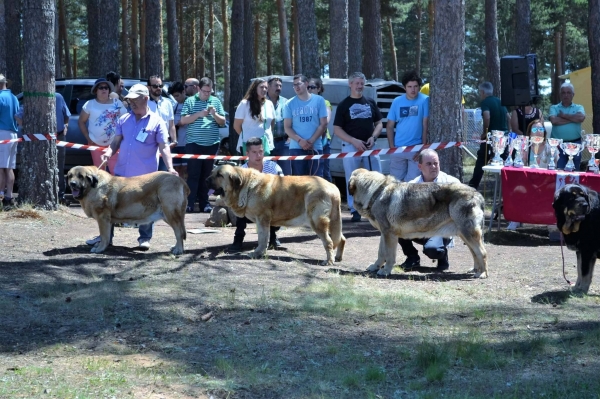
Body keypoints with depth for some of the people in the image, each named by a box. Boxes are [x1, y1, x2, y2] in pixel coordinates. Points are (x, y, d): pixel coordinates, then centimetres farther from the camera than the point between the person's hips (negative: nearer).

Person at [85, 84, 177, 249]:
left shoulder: (157, 122, -3)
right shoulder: (124, 119, 10)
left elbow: (164, 147, -7)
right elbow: (117, 141, 11)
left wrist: (170, 168, -18)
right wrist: (110, 151, -11)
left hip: (146, 174, -4)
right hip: (121, 172, 4)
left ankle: (145, 238, 18)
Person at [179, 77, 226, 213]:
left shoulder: (215, 101, 9)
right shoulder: (190, 101, 2)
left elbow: (223, 122, 10)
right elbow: (183, 121, -4)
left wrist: (214, 114, -9)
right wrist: (198, 114, -15)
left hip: (212, 144, 3)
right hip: (194, 144, -3)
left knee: (206, 175, 8)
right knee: (193, 174, -5)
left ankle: (204, 202, 13)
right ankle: (190, 203, -5)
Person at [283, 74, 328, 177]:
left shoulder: (319, 100, 5)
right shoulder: (290, 104, 6)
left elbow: (323, 124, 2)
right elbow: (287, 127, 4)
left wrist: (311, 141, -9)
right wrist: (300, 140, -13)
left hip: (315, 147, -1)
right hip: (296, 148, 1)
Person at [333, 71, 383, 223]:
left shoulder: (370, 102, 11)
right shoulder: (344, 105, 2)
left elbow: (379, 123, 15)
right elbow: (337, 129, -2)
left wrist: (373, 137, -6)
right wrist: (354, 141, -14)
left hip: (370, 146, 3)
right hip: (350, 146, -3)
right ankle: (355, 211, 4)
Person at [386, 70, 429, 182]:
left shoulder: (424, 100, -6)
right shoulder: (397, 101, 3)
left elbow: (425, 125, -6)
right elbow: (390, 126, 9)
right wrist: (391, 147, 0)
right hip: (398, 148, 3)